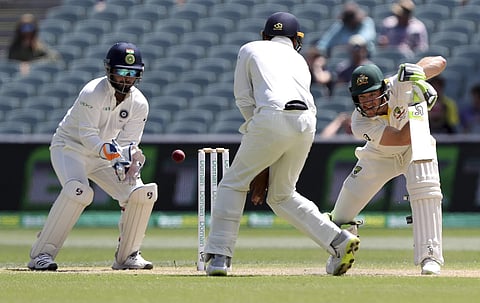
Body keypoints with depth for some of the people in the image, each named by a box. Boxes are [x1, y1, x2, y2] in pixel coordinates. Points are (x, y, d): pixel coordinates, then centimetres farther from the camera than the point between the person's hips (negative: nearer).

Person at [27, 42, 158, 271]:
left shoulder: (139, 104, -7)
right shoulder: (92, 93, -23)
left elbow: (128, 142, -9)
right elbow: (87, 134, -28)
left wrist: (131, 161, -31)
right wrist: (109, 151, -44)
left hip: (104, 155, 6)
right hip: (70, 147, -6)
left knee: (141, 194, -11)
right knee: (77, 190, -33)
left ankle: (127, 255, 7)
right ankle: (41, 253, -27)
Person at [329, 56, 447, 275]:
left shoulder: (399, 85, -32)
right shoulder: (360, 123, -33)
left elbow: (439, 62, -26)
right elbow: (401, 138, -39)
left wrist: (419, 72, -47)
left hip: (417, 147, -1)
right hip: (380, 156, 1)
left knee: (425, 190, -26)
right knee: (349, 199, 1)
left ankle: (429, 256, -25)